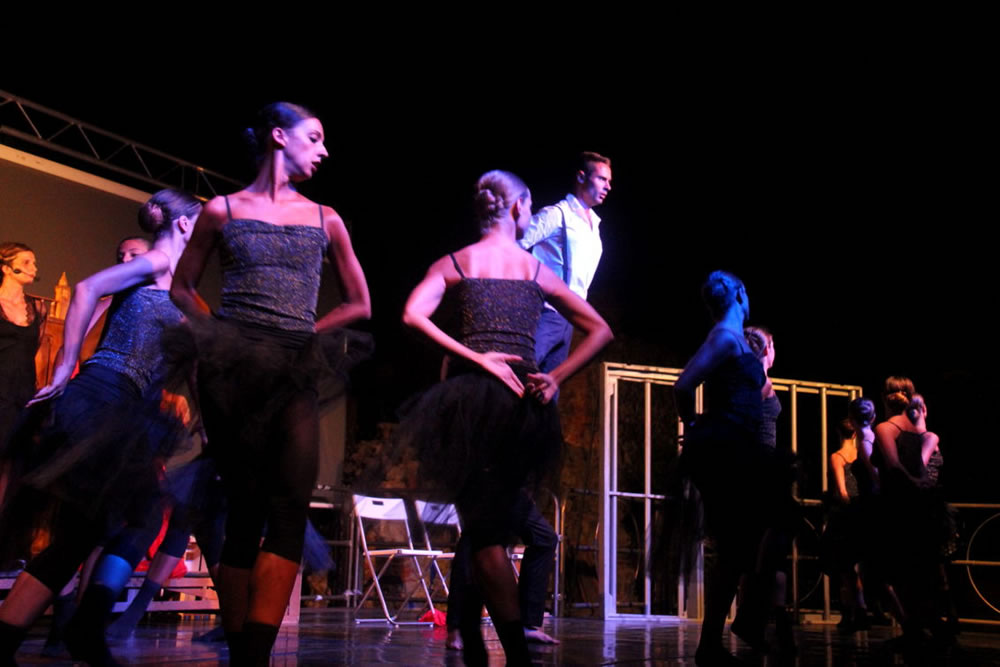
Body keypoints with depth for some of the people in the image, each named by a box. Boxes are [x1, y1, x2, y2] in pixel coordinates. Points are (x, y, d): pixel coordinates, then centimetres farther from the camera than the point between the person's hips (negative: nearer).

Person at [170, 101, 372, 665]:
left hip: (296, 373, 2)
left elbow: (360, 304, 19)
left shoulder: (325, 219, 15)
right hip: (232, 368, -1)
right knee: (246, 509, -2)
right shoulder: (222, 210, 10)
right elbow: (182, 288, 18)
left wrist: (306, 333, 9)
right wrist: (218, 331, 4)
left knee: (290, 507, -16)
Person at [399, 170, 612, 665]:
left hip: (473, 395, -2)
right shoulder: (537, 270, 12)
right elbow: (600, 331, 12)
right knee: (489, 527, 12)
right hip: (524, 403, 2)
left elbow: (413, 315, -10)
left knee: (484, 533, -3)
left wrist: (474, 357, -9)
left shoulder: (455, 262, 7)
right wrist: (556, 378, 4)